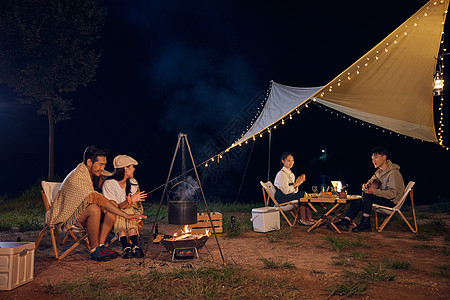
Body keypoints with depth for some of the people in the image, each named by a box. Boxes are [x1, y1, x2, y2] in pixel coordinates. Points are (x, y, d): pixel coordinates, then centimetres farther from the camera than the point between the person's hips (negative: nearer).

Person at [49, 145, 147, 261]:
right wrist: (126, 215, -35)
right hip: (67, 216, -8)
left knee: (113, 206, -14)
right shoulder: (76, 178, -27)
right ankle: (94, 251, -20)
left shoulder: (95, 174, -1)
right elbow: (99, 199, -33)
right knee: (94, 209, -36)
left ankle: (100, 245, -12)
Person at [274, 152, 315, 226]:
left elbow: (294, 190, 14)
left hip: (290, 195, 9)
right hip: (282, 198, -9)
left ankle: (310, 219, -14)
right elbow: (285, 191, -21)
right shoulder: (281, 174, -14)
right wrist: (296, 184, -15)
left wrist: (297, 184, -6)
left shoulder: (290, 173, 15)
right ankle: (303, 219, -12)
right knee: (304, 194, -20)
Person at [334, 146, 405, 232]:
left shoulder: (393, 172, -17)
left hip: (392, 202, -9)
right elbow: (370, 182, 18)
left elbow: (392, 193, -24)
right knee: (357, 202, -7)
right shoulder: (379, 171, 11)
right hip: (382, 198, 9)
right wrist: (366, 185, -7)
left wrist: (374, 191, -33)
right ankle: (345, 222, -17)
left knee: (366, 194, -27)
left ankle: (365, 223, -23)